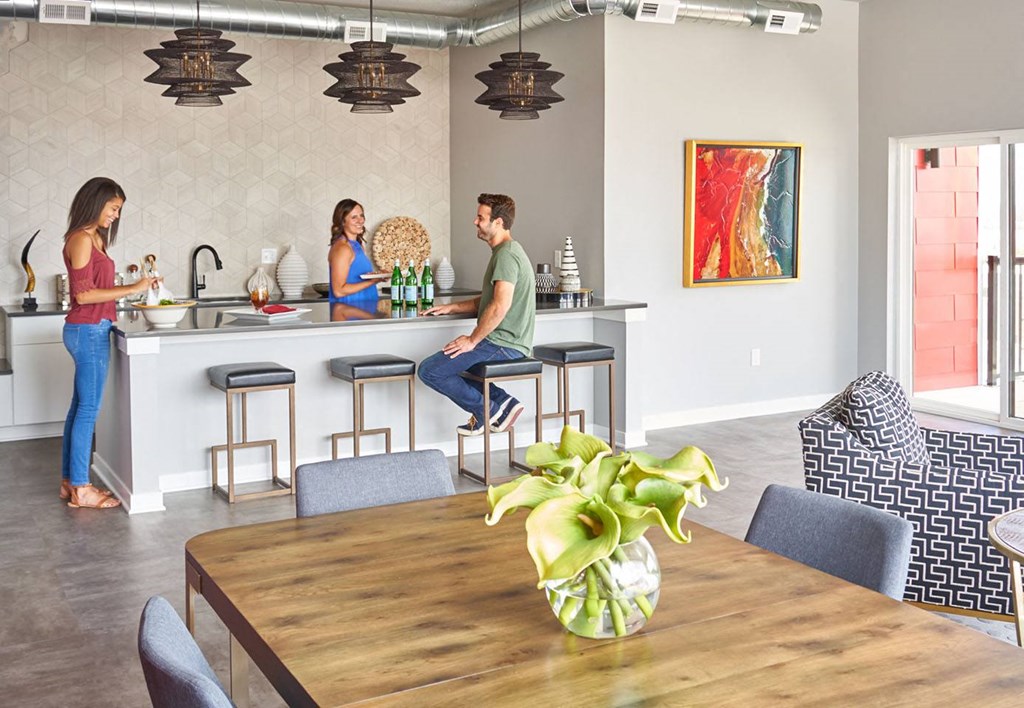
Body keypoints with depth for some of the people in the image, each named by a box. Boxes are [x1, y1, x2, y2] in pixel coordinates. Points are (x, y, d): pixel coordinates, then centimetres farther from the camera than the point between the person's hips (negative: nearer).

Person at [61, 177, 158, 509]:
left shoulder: (93, 238, 14)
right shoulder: (81, 239, -14)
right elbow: (83, 294, -18)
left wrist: (136, 286, 9)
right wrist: (131, 289, -18)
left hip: (88, 331, 10)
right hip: (88, 331, -10)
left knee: (79, 407, 13)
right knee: (88, 409, -4)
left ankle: (69, 481, 20)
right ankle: (80, 488, 2)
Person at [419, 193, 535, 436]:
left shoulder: (506, 254, -15)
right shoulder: (505, 252, 20)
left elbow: (501, 305, -26)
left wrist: (472, 340, -18)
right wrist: (451, 307, 17)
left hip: (502, 345, -11)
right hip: (505, 344, 11)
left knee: (429, 370, -11)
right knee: (451, 362, 25)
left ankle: (487, 410, 0)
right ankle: (501, 403, 10)